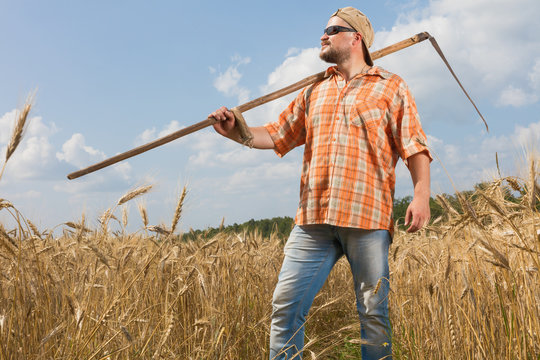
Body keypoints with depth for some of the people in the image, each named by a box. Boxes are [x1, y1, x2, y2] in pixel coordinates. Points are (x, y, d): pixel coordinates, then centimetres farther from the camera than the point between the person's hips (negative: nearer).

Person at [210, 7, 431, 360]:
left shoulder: (391, 87, 9)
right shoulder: (313, 93, 23)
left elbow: (415, 147, 2)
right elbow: (277, 135, 22)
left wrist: (421, 195, -12)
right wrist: (235, 132, 6)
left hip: (367, 218, -4)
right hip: (313, 219, 4)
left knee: (374, 313, 1)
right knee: (286, 306, -1)